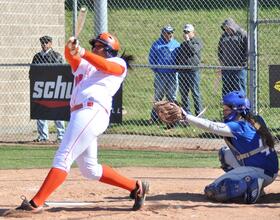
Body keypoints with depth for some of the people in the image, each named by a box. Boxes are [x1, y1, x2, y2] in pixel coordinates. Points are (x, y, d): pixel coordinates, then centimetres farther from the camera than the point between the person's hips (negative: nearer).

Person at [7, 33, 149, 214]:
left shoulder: (119, 64, 13)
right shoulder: (83, 65, 31)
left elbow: (106, 66, -10)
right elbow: (71, 57, 11)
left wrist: (82, 52, -21)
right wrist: (71, 48, -12)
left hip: (93, 110, -9)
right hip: (79, 114, 9)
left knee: (63, 157, -16)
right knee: (89, 170, 11)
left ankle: (36, 203, -23)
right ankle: (135, 187, 19)